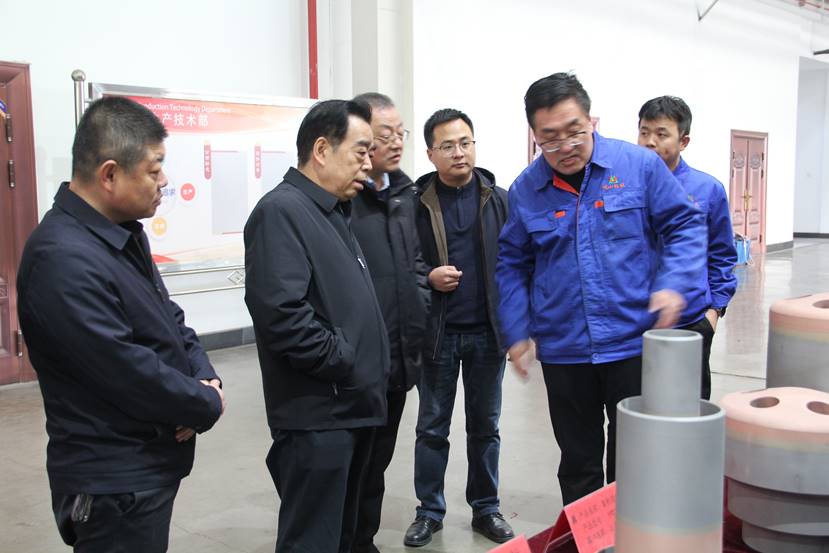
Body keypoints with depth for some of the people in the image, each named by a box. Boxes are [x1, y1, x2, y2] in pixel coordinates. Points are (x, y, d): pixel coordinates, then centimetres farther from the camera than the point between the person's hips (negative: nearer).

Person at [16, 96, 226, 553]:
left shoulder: (122, 233, 6)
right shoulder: (64, 259, -26)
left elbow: (168, 316, 13)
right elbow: (130, 372, -27)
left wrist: (205, 377, -5)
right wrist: (208, 405, -12)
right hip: (115, 484, -9)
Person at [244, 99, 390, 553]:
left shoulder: (333, 213, 16)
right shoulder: (282, 210, -16)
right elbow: (282, 312, -27)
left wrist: (371, 371, 12)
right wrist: (347, 365, -17)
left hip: (353, 406, 10)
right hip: (317, 413, -10)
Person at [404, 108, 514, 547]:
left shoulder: (499, 200, 1)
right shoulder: (416, 203, -4)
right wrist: (427, 278, -16)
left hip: (488, 331, 1)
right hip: (438, 332, -1)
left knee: (485, 425, 13)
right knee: (432, 427, 10)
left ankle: (486, 509, 29)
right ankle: (429, 511, 25)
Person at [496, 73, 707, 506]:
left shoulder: (640, 165, -6)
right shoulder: (524, 190, 1)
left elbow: (685, 225, 0)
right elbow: (512, 266, 9)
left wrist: (674, 284, -16)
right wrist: (517, 333, 1)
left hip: (635, 342, -2)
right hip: (562, 351, 2)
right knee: (578, 464, 16)